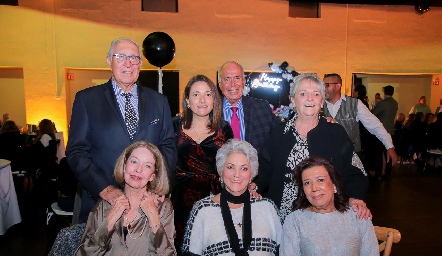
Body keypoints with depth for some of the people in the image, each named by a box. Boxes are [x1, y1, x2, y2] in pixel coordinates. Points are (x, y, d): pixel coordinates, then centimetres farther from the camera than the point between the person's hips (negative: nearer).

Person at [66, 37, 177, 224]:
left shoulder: (159, 101, 8)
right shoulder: (86, 99, 2)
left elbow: (169, 147, 6)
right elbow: (76, 152, -3)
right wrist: (103, 188, -16)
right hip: (100, 203, -1)